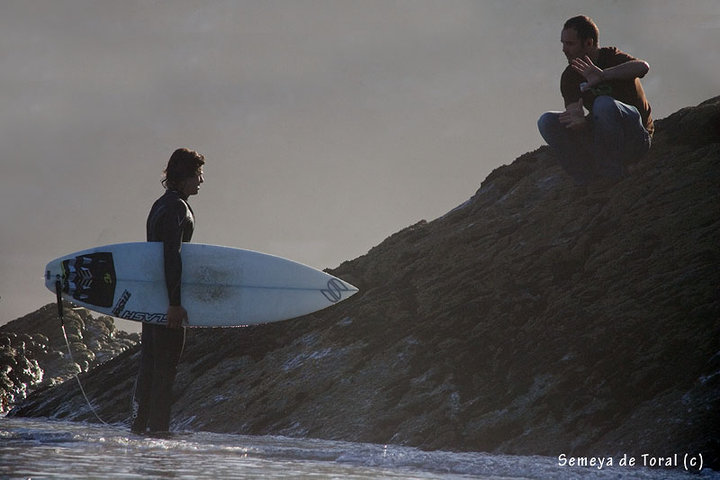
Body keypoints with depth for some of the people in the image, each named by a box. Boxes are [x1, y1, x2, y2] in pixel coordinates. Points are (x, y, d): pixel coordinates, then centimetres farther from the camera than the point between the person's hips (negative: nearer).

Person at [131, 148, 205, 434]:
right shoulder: (176, 207, -13)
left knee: (150, 365, 12)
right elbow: (172, 255, -22)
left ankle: (139, 427, 15)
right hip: (166, 295, -10)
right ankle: (158, 429, -8)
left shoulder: (162, 205, 19)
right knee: (165, 367, -8)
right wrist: (174, 302, -26)